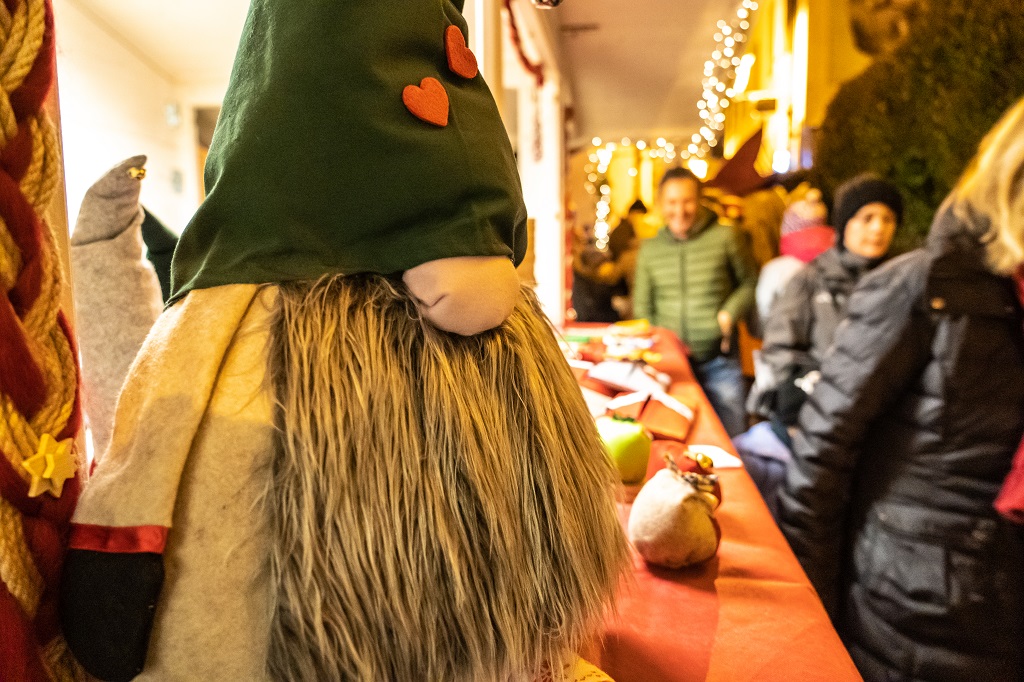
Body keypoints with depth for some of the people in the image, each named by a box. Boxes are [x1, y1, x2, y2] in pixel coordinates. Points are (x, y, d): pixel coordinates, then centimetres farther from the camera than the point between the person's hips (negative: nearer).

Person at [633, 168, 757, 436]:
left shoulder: (725, 237, -4)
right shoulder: (649, 249, 5)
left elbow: (750, 282, 8)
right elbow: (642, 308, 11)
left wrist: (729, 314, -9)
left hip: (719, 361, -2)